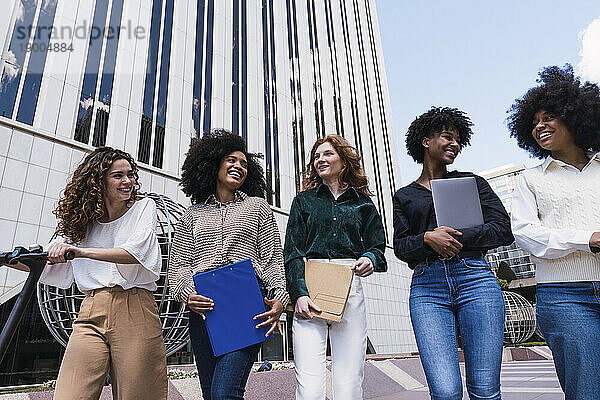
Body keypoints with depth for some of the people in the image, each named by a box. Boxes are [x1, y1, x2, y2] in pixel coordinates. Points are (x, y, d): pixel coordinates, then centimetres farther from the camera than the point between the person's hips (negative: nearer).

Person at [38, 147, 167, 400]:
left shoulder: (143, 207, 6)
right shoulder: (82, 220, 17)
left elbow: (137, 251, -12)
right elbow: (53, 263, 19)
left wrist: (83, 252, -22)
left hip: (135, 312, -2)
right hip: (91, 314, 3)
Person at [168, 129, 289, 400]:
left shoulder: (257, 206, 16)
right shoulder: (194, 214, 19)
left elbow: (273, 258, 8)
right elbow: (178, 264, 13)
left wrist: (279, 298, -6)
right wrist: (188, 292, -8)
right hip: (203, 309, 3)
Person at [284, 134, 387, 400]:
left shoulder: (363, 203, 17)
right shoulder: (304, 201, 15)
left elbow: (377, 246, 13)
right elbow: (292, 253, 6)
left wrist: (370, 259, -11)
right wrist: (299, 294, -9)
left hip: (350, 291, 1)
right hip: (308, 291, 0)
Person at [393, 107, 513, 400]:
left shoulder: (473, 182, 18)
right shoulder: (404, 196, 18)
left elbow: (503, 229, 7)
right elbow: (400, 247, 8)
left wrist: (456, 238, -6)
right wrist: (428, 238, -13)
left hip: (474, 279, 1)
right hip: (426, 287, 0)